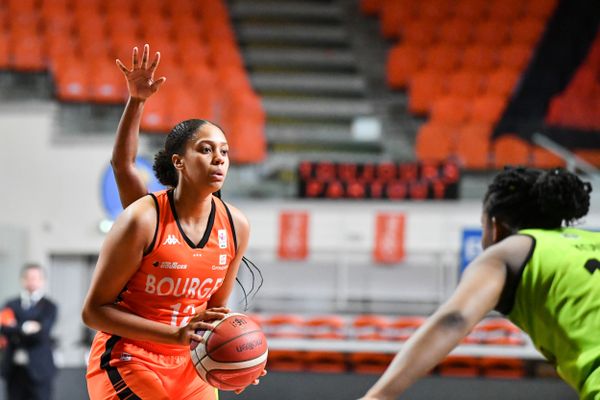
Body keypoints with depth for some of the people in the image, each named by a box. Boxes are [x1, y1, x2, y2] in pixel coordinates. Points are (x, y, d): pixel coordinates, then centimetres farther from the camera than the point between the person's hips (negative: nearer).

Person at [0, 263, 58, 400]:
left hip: (38, 371, -4)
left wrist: (16, 331, -8)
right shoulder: (11, 305, 11)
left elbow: (41, 333, -12)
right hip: (14, 370, 4)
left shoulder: (49, 307, 1)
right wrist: (25, 328, -18)